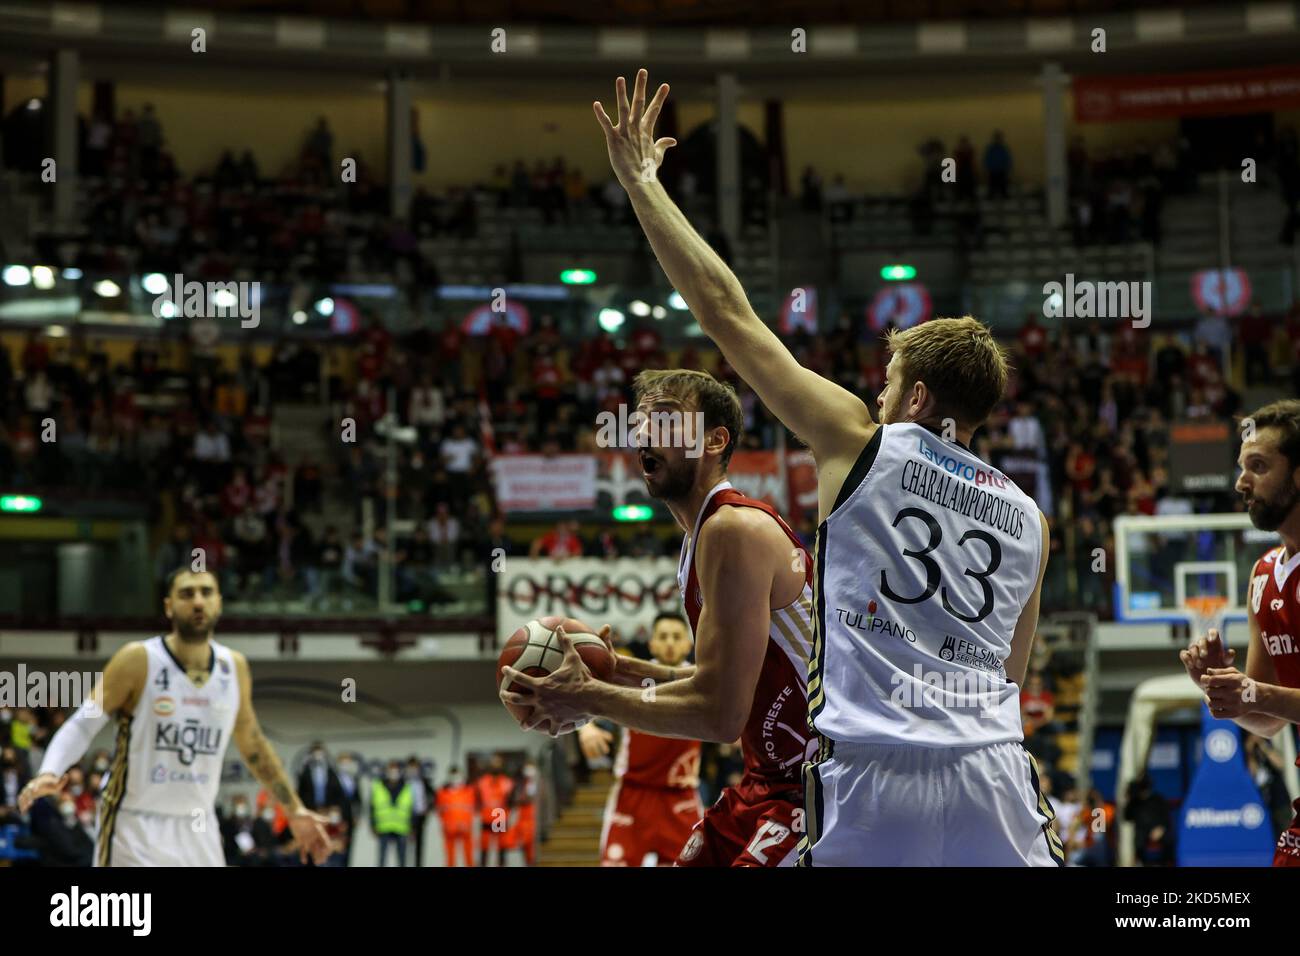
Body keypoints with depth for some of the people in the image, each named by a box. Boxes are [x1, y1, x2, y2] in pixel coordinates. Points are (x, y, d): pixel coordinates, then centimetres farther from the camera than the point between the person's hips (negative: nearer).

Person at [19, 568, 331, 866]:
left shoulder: (234, 667, 4)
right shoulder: (138, 660, -11)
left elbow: (252, 744, 17)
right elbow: (82, 725, -11)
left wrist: (295, 811, 18)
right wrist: (49, 773, -30)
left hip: (198, 833, 5)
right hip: (137, 829, -5)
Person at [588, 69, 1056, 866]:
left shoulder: (862, 445, 2)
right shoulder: (1029, 520, 14)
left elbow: (725, 312, 3)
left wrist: (640, 181, 9)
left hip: (875, 779, -3)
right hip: (992, 775, 4)